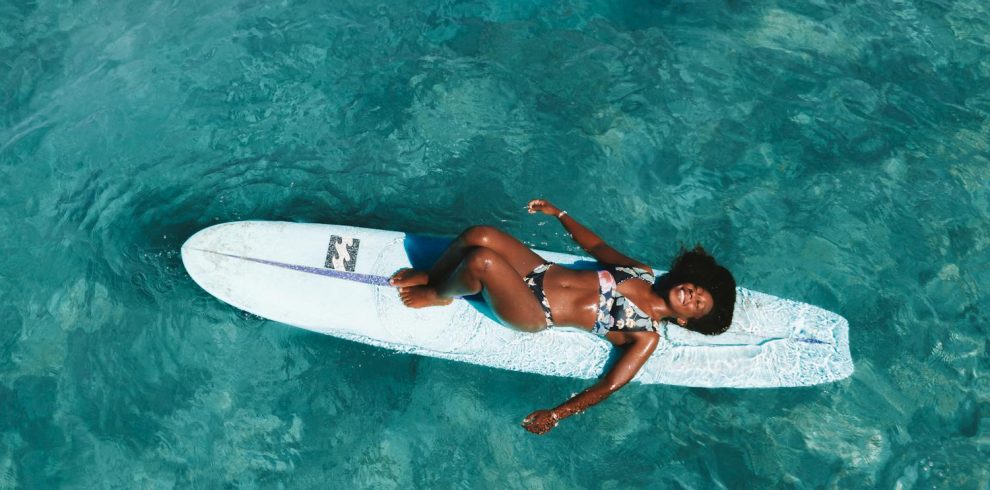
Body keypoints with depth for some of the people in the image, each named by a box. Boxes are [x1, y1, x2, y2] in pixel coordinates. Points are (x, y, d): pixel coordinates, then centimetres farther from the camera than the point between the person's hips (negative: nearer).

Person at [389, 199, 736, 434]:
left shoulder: (648, 336, -7)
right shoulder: (642, 272, 8)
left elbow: (609, 385, -13)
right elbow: (597, 246, 19)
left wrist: (555, 415, -21)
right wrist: (558, 214, 19)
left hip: (535, 315, -6)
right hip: (540, 271, 6)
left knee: (480, 261, -30)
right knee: (477, 235, -17)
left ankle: (437, 296, 4)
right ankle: (429, 276, 13)